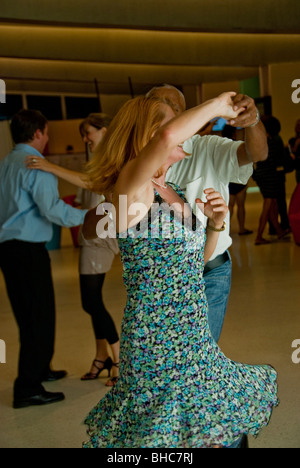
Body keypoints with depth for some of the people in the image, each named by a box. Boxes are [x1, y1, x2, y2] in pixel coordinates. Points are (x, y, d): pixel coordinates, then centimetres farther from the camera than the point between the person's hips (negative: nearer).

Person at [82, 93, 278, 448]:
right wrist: (216, 106, -19)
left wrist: (215, 224, 3)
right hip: (157, 340, -8)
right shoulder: (130, 184, -15)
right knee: (165, 432, 3)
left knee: (208, 429, 17)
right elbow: (167, 137, -36)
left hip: (193, 335, 8)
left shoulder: (173, 192, 11)